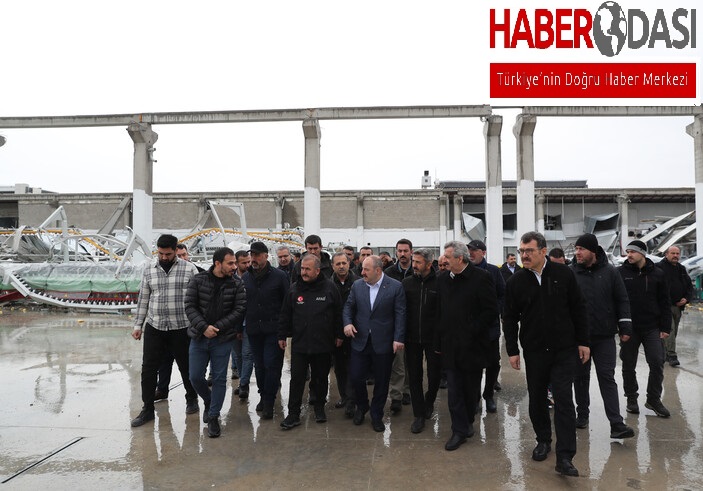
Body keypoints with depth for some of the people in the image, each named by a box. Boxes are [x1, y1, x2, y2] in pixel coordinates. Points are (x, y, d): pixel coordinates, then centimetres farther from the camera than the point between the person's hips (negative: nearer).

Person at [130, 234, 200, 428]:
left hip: (181, 328, -2)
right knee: (148, 369, 4)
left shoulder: (189, 269, -4)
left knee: (186, 367, 11)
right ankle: (147, 409, 18)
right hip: (154, 327, 3)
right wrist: (138, 325, 9)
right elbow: (143, 300, 11)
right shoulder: (149, 270, 5)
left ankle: (192, 399, 34)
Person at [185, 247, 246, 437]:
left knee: (219, 379, 4)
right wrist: (204, 327, -17)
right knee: (195, 377, 7)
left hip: (222, 340, -1)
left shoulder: (237, 284, -5)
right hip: (199, 338, 1)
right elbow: (190, 306, -6)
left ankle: (213, 416, 20)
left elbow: (239, 309, -8)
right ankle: (209, 402, 37)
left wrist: (217, 327, -15)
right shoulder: (198, 280, -4)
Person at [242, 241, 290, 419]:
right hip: (253, 330, 4)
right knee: (259, 365, 13)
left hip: (273, 329, -4)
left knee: (272, 364, -4)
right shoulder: (245, 277, 8)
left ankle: (269, 401, 8)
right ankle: (263, 396, 29)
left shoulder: (279, 276, -5)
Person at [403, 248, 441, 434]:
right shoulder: (407, 283, 0)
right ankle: (419, 415, 21)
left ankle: (429, 402, 40)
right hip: (412, 338, 2)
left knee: (434, 375, 9)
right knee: (414, 376, 8)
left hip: (433, 338, -2)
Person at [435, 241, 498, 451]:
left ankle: (467, 422, 34)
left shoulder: (480, 278, -10)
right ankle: (460, 430, 14)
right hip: (450, 345, 4)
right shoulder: (443, 279, 6)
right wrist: (438, 342, 8)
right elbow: (440, 313, 10)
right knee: (454, 390, 3)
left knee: (471, 388, 13)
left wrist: (472, 331, -15)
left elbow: (491, 311, -11)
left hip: (472, 345, -3)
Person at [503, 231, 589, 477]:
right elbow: (510, 318, 3)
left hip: (564, 350, -1)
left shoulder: (563, 274, -5)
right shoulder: (516, 281, -2)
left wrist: (582, 342, 0)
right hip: (533, 351, 2)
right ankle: (543, 440, 33)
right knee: (536, 398, 12)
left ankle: (565, 457, 1)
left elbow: (578, 309, 1)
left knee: (564, 400, -3)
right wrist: (512, 350, 0)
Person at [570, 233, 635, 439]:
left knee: (607, 378, 0)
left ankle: (617, 424, 0)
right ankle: (582, 414, 27)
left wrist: (625, 327, 0)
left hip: (605, 336, 0)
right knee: (581, 377, 11)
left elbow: (622, 300, 4)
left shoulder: (609, 272, 0)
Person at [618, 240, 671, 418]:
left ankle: (654, 399, 16)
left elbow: (664, 303, 6)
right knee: (629, 366, 8)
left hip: (652, 328, 1)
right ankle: (631, 399, 22)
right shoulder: (621, 273, -2)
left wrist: (665, 327, 1)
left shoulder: (657, 274, 3)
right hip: (629, 328, -1)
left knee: (657, 363, -1)